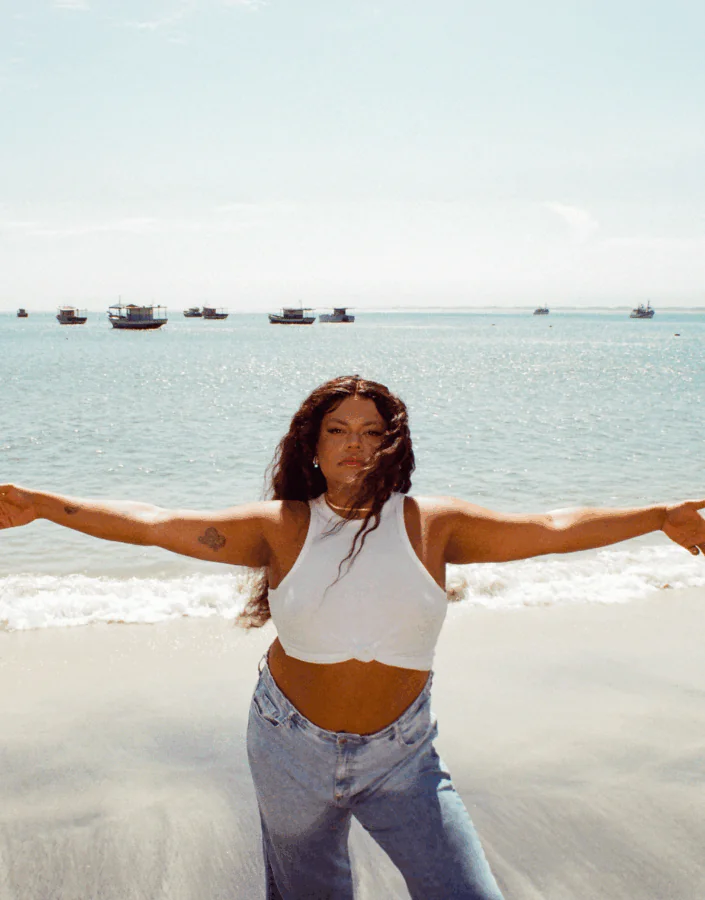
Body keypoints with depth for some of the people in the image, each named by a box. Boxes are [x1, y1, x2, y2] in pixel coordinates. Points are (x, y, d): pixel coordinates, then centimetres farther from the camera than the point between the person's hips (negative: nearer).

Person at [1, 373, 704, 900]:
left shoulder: (433, 524, -6)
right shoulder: (282, 528, -7)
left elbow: (550, 529, -8)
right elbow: (157, 525, -10)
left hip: (401, 754, 0)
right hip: (292, 747, 1)